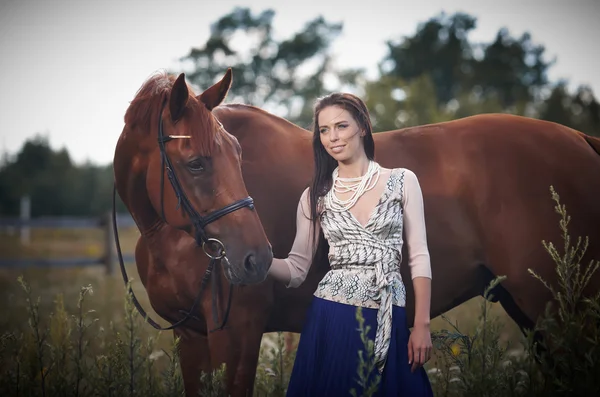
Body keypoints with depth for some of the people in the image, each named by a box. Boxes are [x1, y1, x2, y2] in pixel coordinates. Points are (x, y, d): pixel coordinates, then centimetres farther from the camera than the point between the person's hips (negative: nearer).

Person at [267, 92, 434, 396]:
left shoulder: (402, 181, 1)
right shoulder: (316, 195, 5)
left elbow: (419, 257, 0)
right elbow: (297, 269, 3)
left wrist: (422, 325, -5)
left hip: (389, 321, 0)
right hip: (332, 319, 1)